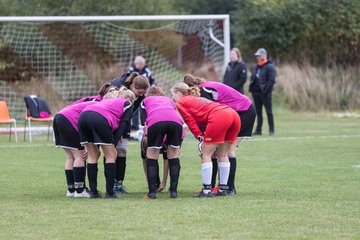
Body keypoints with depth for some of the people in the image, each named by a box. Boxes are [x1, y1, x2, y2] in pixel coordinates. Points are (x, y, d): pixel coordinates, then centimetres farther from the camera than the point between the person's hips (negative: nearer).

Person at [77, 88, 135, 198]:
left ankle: (93, 192, 15)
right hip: (100, 119, -6)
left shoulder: (108, 100, 40)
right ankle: (110, 192, 6)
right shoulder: (127, 104, 24)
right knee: (111, 155, 8)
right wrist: (113, 145, 4)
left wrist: (93, 147, 32)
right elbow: (123, 125, 9)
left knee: (92, 156, 17)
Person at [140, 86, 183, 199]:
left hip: (155, 121, -2)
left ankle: (152, 192, 7)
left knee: (152, 155, 12)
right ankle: (173, 190, 13)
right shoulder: (169, 100, 40)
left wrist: (145, 137, 32)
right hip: (175, 121, 2)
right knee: (174, 155, 18)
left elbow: (143, 122, 23)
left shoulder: (146, 101, 35)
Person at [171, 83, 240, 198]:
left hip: (218, 117, -8)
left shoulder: (180, 103, 14)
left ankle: (206, 190, -2)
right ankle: (223, 188, 19)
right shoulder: (196, 99, 37)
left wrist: (200, 137, -1)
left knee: (206, 155, 1)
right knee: (222, 155, 17)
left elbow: (191, 121, 2)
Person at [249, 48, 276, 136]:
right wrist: (251, 88, 7)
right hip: (256, 92, 7)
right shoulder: (255, 67, 18)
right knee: (258, 112, 9)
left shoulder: (270, 67, -6)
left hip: (265, 93, -7)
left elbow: (271, 80, -13)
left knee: (269, 111, -3)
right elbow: (252, 78, 22)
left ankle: (271, 129, 0)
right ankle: (258, 129, 12)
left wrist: (266, 90, -19)